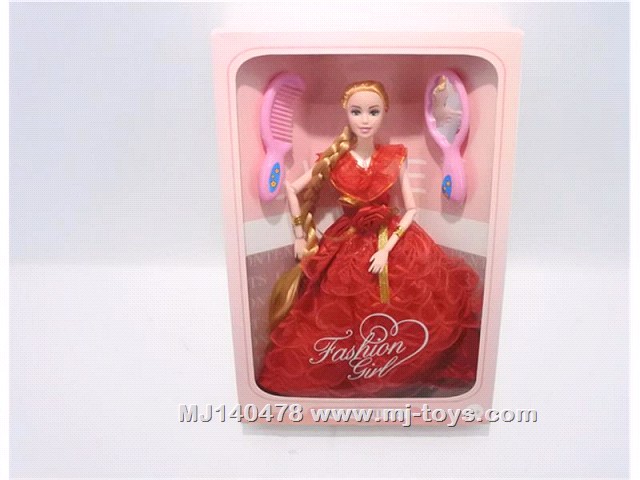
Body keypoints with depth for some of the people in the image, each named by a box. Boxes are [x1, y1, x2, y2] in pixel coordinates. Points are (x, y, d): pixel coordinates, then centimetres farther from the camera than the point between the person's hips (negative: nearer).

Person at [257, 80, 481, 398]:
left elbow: (411, 209, -3)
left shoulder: (395, 158, -4)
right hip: (347, 246, -1)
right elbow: (292, 189, 3)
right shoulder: (334, 160, -6)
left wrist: (387, 248, -14)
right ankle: (345, 382, 27)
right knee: (342, 321, 1)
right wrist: (300, 236, 2)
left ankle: (404, 379, 21)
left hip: (394, 241, 1)